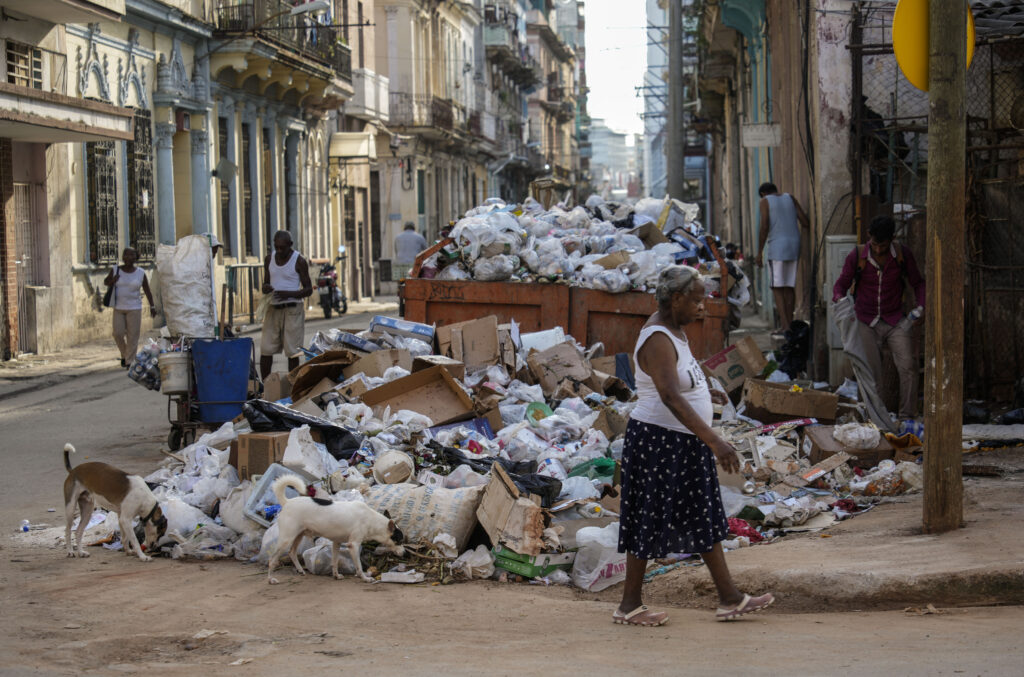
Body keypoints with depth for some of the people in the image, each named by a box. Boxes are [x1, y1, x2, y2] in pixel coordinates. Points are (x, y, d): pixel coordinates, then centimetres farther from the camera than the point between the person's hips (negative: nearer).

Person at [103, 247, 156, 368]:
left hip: (134, 308, -1)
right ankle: (124, 354, 23)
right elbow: (105, 281, 13)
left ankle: (129, 361, 4)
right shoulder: (115, 270, 2)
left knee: (132, 336, -4)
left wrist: (152, 306, -2)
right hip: (118, 308, 1)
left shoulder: (140, 273, 0)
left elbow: (147, 291, 5)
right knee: (118, 333, -3)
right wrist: (112, 281, -10)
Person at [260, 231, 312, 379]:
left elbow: (308, 289, -4)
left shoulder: (299, 261, -5)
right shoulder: (269, 259, 9)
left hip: (292, 309, -4)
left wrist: (289, 294, -21)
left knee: (292, 352, -4)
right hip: (273, 308, 5)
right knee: (265, 350, 0)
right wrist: (265, 288, -7)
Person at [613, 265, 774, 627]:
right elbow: (671, 398, -34)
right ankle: (629, 606, 10)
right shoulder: (658, 340, -23)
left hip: (683, 444, 10)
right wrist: (714, 441, -40)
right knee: (650, 520, -1)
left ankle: (730, 598, 18)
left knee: (706, 518, 12)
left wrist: (702, 393, 43)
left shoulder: (672, 330, 9)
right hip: (658, 441, -10)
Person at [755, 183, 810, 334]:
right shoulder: (790, 198, 14)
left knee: (777, 287, -3)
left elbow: (764, 228, -8)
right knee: (790, 286, 9)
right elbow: (805, 222, 7)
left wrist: (759, 253, -5)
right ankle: (789, 321, 8)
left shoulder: (765, 201, 2)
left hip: (777, 246, -5)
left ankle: (784, 323, -14)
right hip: (794, 244, 5)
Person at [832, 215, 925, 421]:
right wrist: (839, 298, -19)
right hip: (866, 323, 0)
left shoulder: (902, 255, -4)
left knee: (908, 366, -15)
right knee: (870, 373, -2)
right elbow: (841, 283, 4)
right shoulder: (857, 256, -7)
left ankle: (907, 416, -7)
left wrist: (921, 307, -6)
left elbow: (917, 283, 10)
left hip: (895, 322, 0)